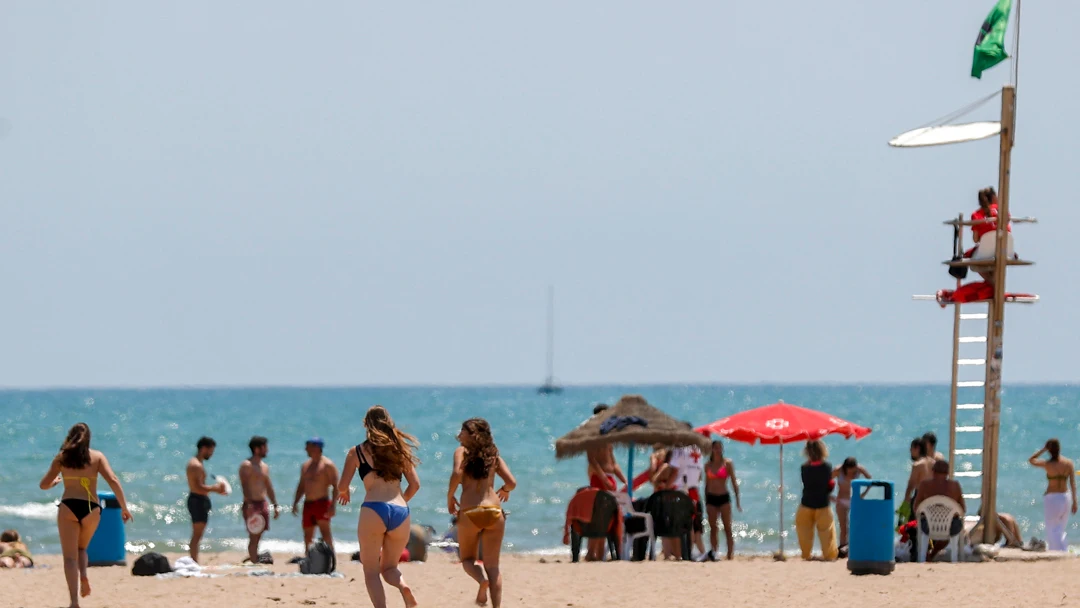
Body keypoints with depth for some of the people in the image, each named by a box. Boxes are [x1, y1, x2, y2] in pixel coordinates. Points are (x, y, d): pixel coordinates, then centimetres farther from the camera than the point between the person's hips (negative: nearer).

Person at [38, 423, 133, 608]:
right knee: (81, 548, 25)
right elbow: (113, 481, -4)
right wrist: (124, 508, -1)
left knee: (70, 556, -1)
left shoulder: (61, 458, 7)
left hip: (68, 506, -1)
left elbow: (44, 484, 11)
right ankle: (83, 575, -6)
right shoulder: (97, 457, 7)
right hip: (91, 509, 1)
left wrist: (56, 481, 34)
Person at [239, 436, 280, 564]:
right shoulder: (247, 466, -8)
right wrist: (249, 505, -29)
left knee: (258, 536, 8)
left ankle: (253, 559, 13)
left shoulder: (264, 467, 17)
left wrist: (275, 505, 20)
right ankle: (253, 563, -12)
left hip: (263, 504, 8)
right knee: (254, 536, -11)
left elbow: (268, 487, 23)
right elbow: (245, 485, -19)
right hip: (252, 504, -8)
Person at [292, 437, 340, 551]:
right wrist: (295, 503, 16)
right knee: (307, 535, 11)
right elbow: (301, 486, 24)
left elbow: (335, 486, -11)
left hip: (322, 503, -7)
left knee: (325, 530, -19)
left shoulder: (327, 465, -6)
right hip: (308, 504, 7)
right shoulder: (306, 465, 16)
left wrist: (332, 506, -21)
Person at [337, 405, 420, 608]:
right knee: (389, 567, 17)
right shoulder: (399, 449, 17)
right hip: (400, 513, 3)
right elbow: (415, 484, 14)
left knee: (371, 571, 3)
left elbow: (342, 486, 8)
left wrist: (344, 492, 31)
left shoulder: (358, 452, 9)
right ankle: (403, 586, -17)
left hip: (373, 510, -3)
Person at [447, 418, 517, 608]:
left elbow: (457, 473, -15)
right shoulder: (494, 456, 13)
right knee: (492, 565, 7)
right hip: (494, 512, 2)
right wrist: (504, 490, 29)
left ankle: (481, 579, -15)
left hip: (469, 514, -2)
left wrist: (450, 497, 0)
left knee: (468, 558, 17)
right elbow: (512, 482, 6)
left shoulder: (461, 452, 5)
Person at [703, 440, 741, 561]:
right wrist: (705, 501, 12)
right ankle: (713, 553, 4)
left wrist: (737, 500, -5)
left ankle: (730, 554, -6)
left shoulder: (727, 463, 1)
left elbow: (734, 482, 0)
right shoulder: (708, 465, 10)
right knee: (713, 528, 2)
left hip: (724, 497, -3)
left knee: (727, 528, -5)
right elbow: (707, 484, 15)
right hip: (711, 498, 3)